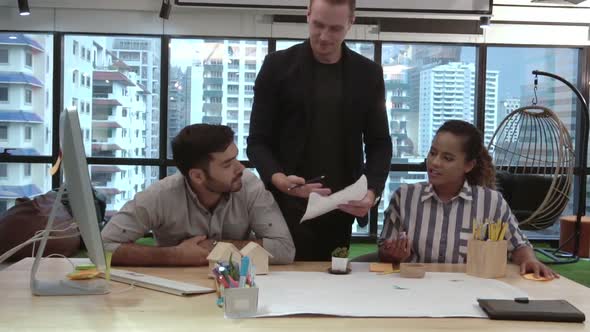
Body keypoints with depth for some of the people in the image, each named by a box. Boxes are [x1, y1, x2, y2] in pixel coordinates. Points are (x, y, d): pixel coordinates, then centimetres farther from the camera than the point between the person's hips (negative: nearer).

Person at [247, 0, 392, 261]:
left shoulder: (368, 73, 6)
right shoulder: (278, 65, 0)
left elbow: (379, 142, 8)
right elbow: (258, 140, -1)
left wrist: (372, 191, -11)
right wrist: (277, 178, -21)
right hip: (287, 206, -2)